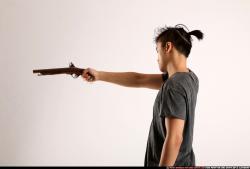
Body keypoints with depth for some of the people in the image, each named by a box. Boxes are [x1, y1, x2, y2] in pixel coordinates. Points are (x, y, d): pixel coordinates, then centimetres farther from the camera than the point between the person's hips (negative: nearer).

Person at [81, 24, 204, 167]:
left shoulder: (173, 86, -23)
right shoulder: (189, 77, 4)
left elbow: (174, 138, -28)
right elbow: (139, 79, 9)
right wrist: (99, 75, 12)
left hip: (172, 163, -8)